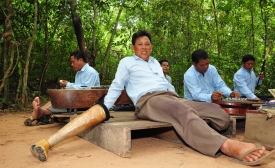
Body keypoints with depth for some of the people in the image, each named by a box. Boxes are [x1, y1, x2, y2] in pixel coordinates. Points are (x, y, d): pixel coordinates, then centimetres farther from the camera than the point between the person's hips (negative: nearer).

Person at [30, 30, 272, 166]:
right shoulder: (127, 62, 17)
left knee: (215, 109, -11)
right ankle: (227, 146, -60)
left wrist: (181, 99, 23)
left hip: (172, 97, 9)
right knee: (184, 112, -41)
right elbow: (116, 87, 11)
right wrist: (103, 110, 0)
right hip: (148, 100, -9)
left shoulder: (155, 62, 34)